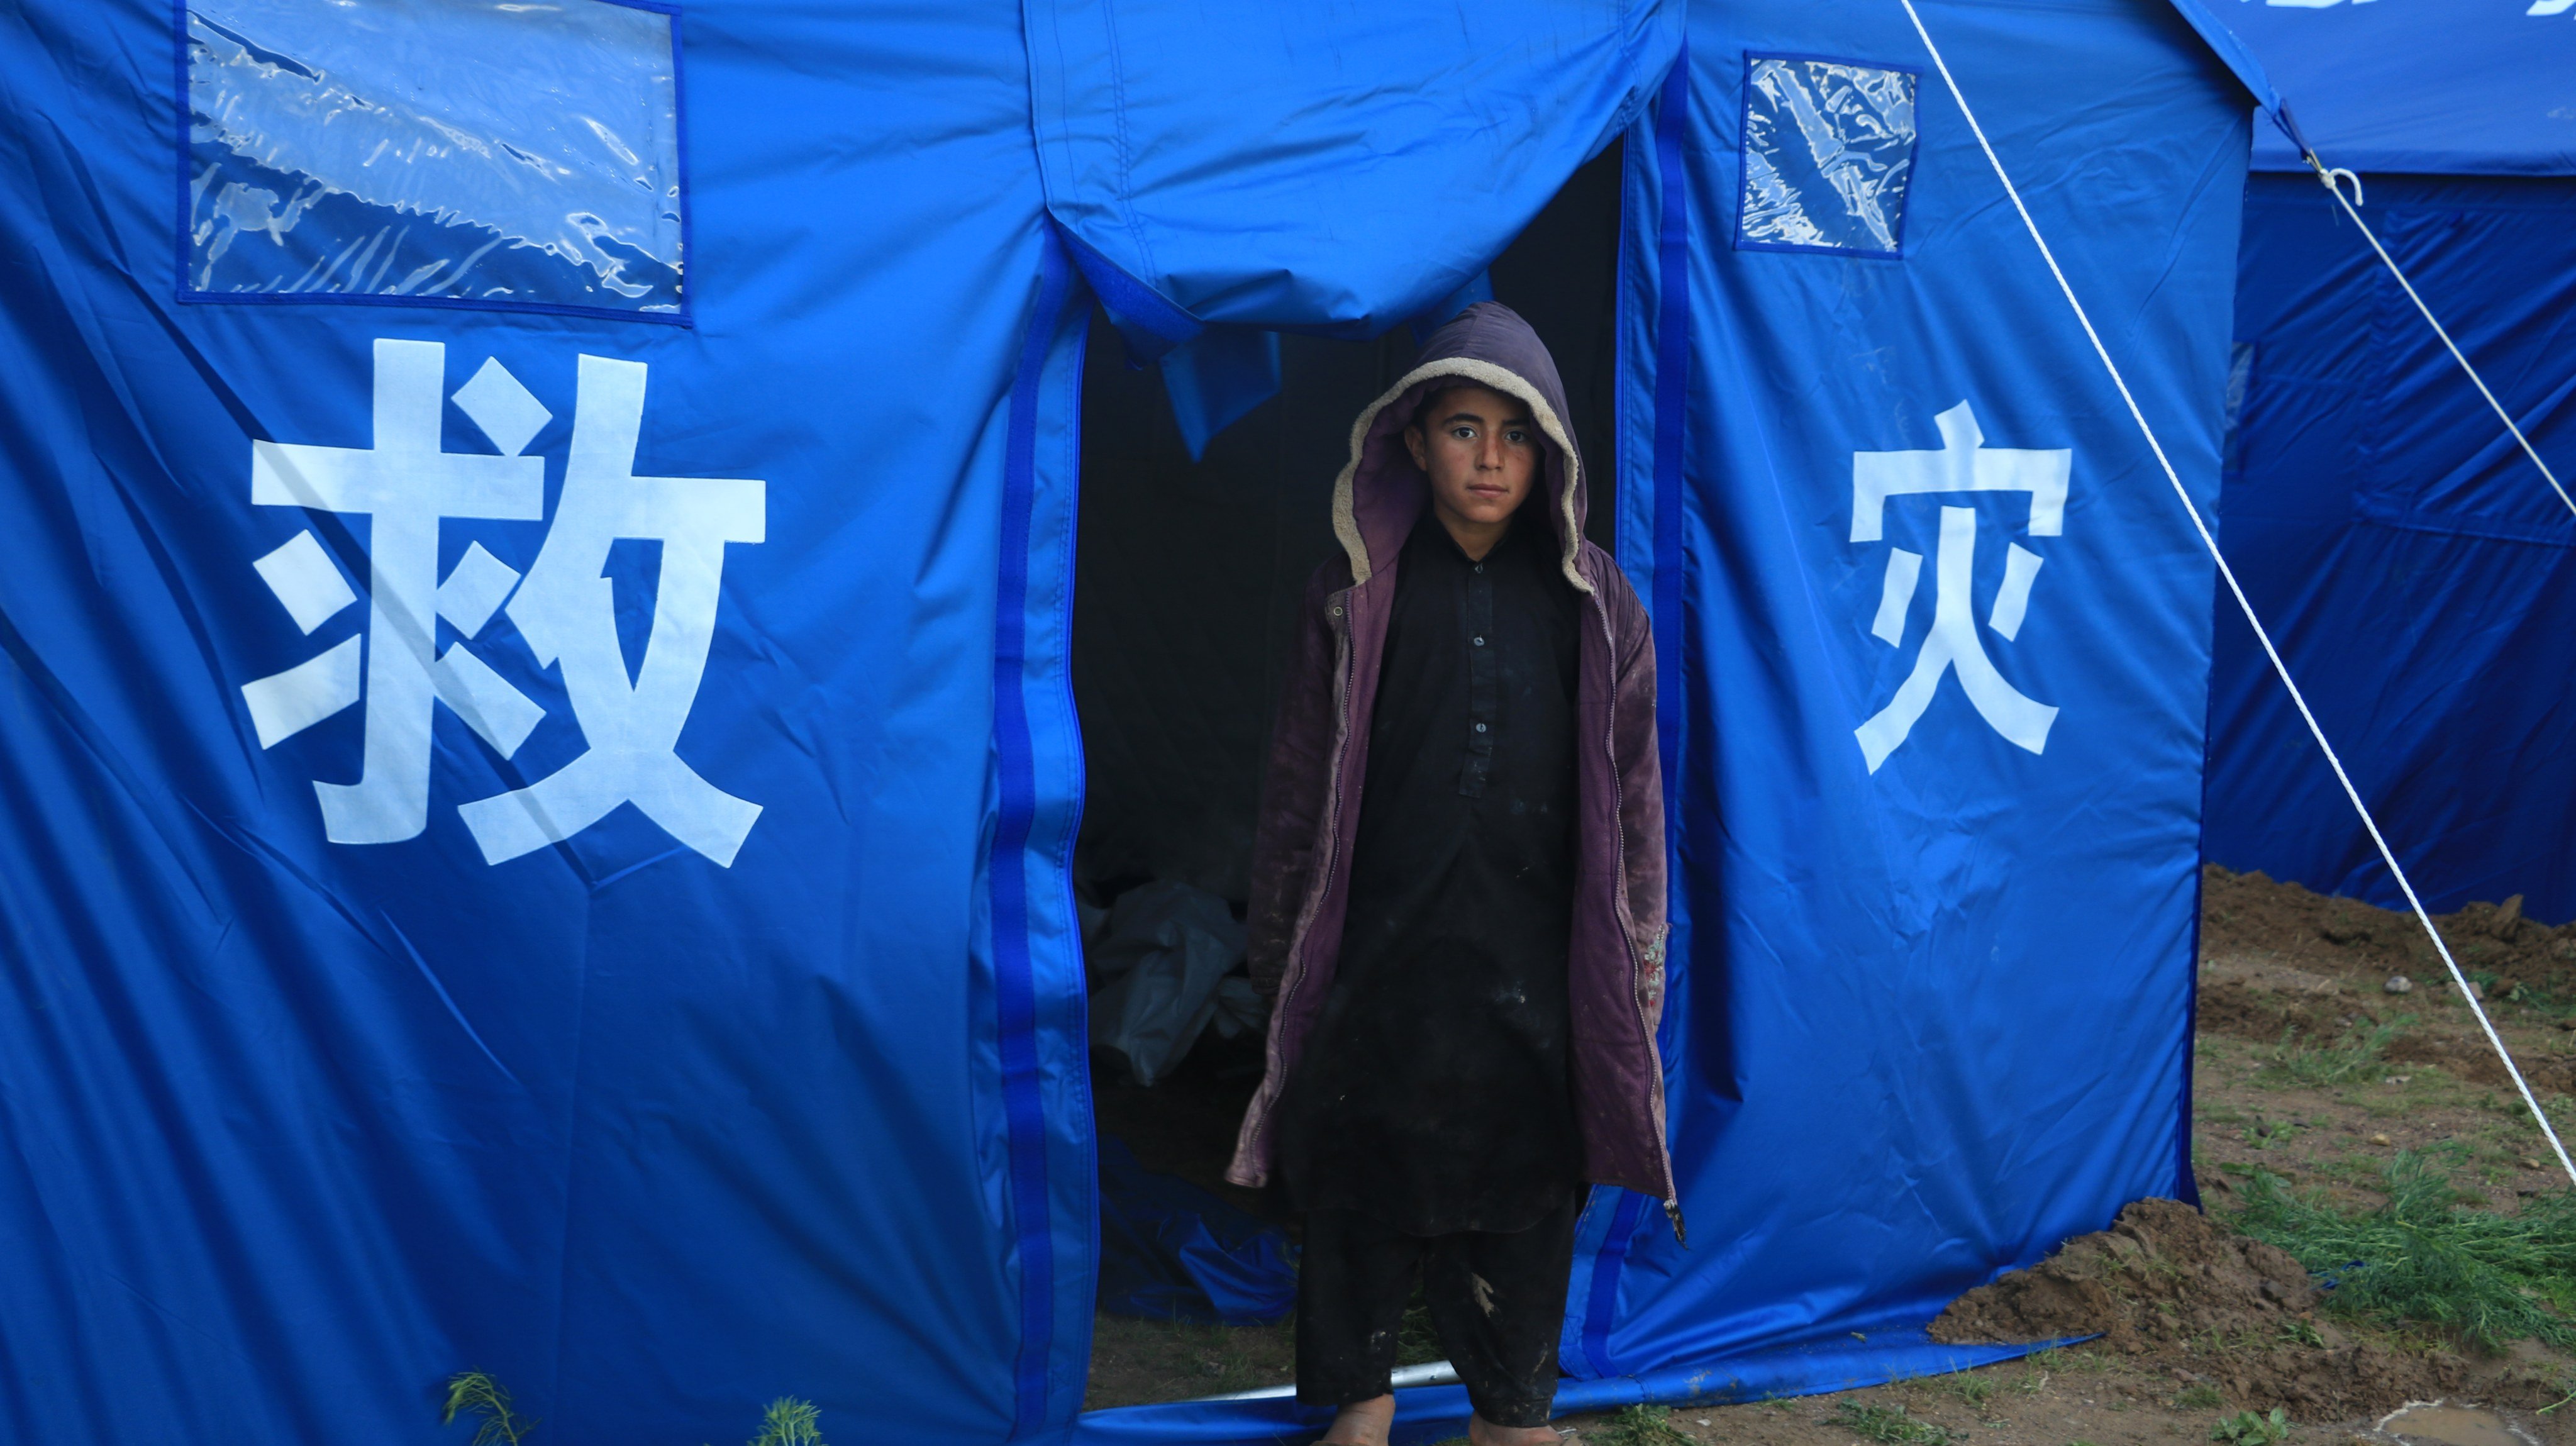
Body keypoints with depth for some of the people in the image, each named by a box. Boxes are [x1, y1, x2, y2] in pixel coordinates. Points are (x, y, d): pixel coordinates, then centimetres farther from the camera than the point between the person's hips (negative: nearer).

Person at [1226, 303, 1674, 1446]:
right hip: (1380, 953, -1)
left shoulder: (1593, 603, 2)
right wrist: (1282, 957, 3)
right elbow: (1300, 786, 3)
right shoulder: (1357, 592, -1)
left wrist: (1633, 969, 4)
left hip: (1531, 961, 1)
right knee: (1365, 1179, 8)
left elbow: (1632, 799, 6)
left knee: (1523, 1186, 10)